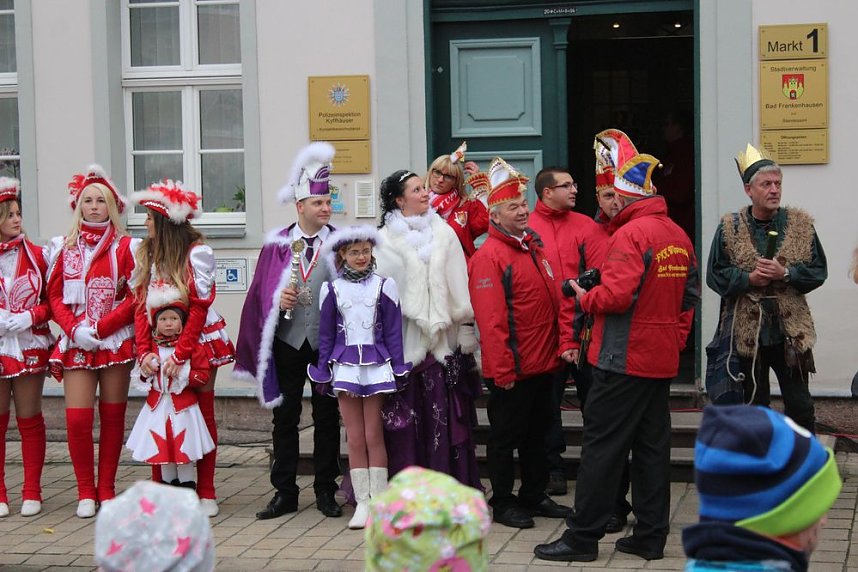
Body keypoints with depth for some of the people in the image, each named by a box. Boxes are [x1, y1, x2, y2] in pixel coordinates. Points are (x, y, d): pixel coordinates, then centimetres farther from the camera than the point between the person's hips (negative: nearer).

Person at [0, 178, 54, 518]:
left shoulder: (35, 255, 3)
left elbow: (51, 301, 5)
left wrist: (30, 316, -12)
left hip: (30, 346, 1)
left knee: (29, 419, 6)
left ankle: (31, 493, 14)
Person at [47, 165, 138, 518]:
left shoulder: (125, 247, 1)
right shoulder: (64, 248, 9)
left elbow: (135, 297, -4)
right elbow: (54, 296, 7)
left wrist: (100, 327, -13)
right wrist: (74, 329, -10)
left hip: (116, 341, -1)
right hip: (76, 344, 1)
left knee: (113, 417, 4)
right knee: (77, 418, -7)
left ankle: (106, 490, 15)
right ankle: (86, 492, 5)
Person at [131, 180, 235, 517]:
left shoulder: (197, 253, -10)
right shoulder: (147, 253, 8)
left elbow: (199, 307, -15)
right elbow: (140, 306, 3)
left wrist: (180, 355, -20)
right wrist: (144, 351, -10)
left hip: (199, 343, -4)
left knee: (203, 414, 3)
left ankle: (206, 493, 8)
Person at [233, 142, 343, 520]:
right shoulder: (277, 244, 4)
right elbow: (260, 292, 5)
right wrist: (277, 299, -15)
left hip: (326, 341, -1)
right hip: (287, 341, 1)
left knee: (327, 417, 7)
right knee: (285, 418, 6)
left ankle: (325, 491, 17)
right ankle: (284, 493, 14)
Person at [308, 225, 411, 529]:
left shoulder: (384, 286, 1)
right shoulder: (332, 289, 4)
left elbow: (393, 332, 3)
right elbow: (326, 334, 9)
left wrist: (399, 370, 1)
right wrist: (323, 373, 6)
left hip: (376, 366, -1)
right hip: (346, 365, 1)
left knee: (374, 436, 2)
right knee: (355, 439, 3)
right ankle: (362, 502, 9)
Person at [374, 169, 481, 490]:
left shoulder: (443, 232, 10)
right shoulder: (385, 239, 1)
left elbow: (458, 283, 8)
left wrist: (466, 326, 4)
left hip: (443, 339, 2)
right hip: (404, 339, -2)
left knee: (445, 414, 1)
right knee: (405, 419, -1)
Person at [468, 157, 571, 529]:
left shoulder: (534, 246, 11)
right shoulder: (489, 256, -15)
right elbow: (490, 319, -19)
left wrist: (558, 349, 15)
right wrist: (502, 369, -21)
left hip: (542, 362, 8)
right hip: (512, 369, -8)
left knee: (537, 432, 17)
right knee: (506, 435, 4)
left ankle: (534, 496, 29)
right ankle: (502, 502, 15)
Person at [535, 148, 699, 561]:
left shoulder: (630, 234, -16)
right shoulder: (678, 236, 11)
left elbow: (616, 295, -24)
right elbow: (689, 296, 15)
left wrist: (584, 298, -5)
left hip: (623, 358, -8)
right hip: (662, 359, 8)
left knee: (602, 446, -2)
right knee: (653, 445, 12)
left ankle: (583, 536, 3)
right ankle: (650, 535, 16)